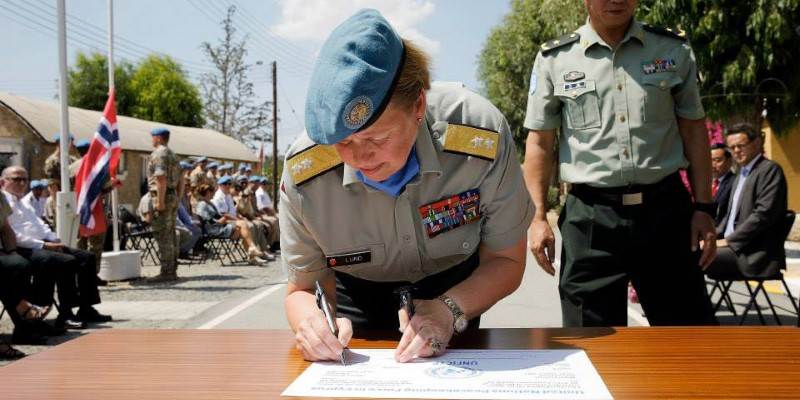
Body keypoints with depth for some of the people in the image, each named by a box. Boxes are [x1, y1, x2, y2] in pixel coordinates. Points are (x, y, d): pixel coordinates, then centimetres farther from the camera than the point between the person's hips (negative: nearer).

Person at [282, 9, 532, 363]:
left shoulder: (481, 135, -32)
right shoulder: (302, 173, -29)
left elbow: (506, 261, -17)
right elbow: (303, 290, -15)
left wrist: (449, 310, -36)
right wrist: (313, 321, -39)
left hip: (455, 286, 0)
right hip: (358, 293, 1)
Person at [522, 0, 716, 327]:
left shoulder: (674, 51, 8)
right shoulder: (554, 60, 4)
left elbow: (694, 131, 11)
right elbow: (539, 143, 4)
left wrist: (703, 208, 4)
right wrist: (538, 217, -3)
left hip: (665, 209, 2)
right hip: (591, 217, -1)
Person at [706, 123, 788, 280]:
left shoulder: (770, 169, -6)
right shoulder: (741, 174, 22)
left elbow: (764, 213, -16)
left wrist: (728, 240, -16)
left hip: (754, 254, -9)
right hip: (735, 246, 9)